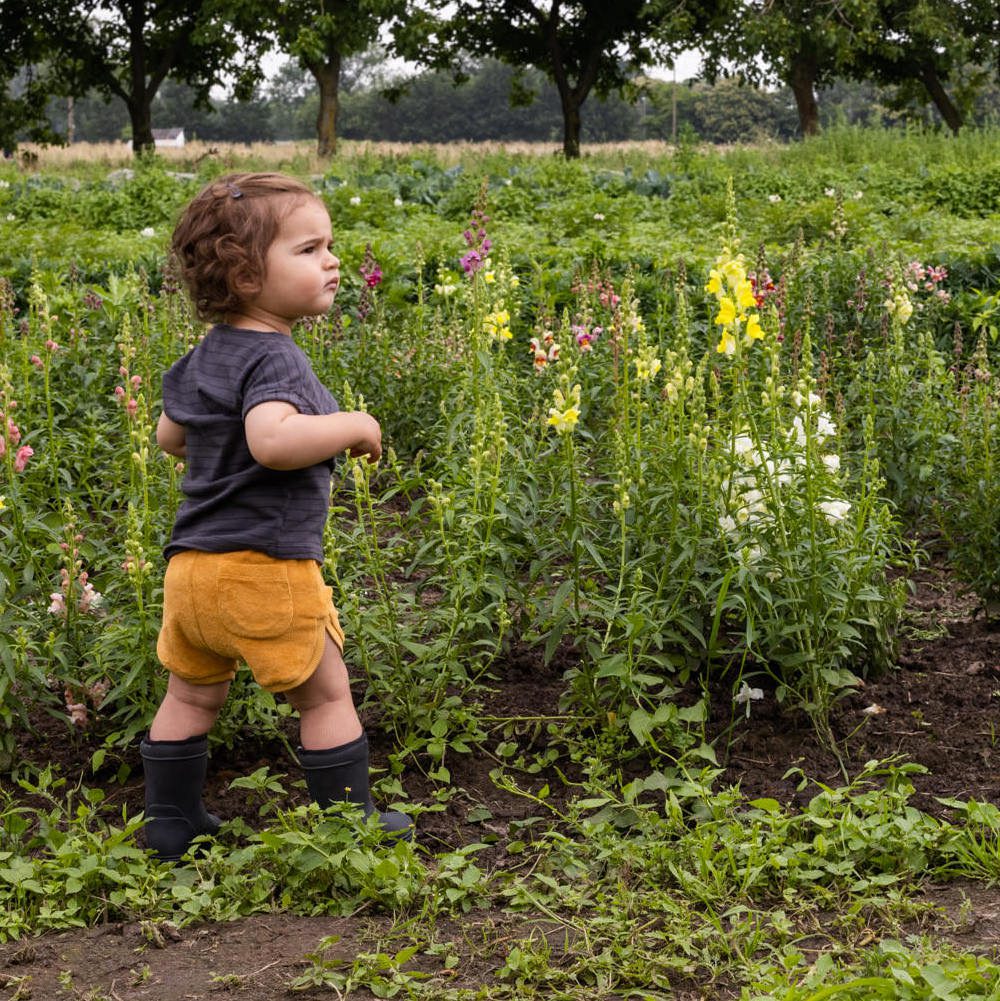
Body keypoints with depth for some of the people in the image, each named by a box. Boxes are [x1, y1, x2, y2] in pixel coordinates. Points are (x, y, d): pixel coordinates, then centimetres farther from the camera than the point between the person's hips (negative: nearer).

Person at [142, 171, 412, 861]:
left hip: (191, 565, 8)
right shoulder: (273, 358, -18)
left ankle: (171, 823, 30)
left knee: (191, 696, 20)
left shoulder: (202, 359, 11)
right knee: (327, 697, 8)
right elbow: (273, 440, -36)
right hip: (265, 569, -8)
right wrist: (353, 427, -23)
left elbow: (170, 436, 26)